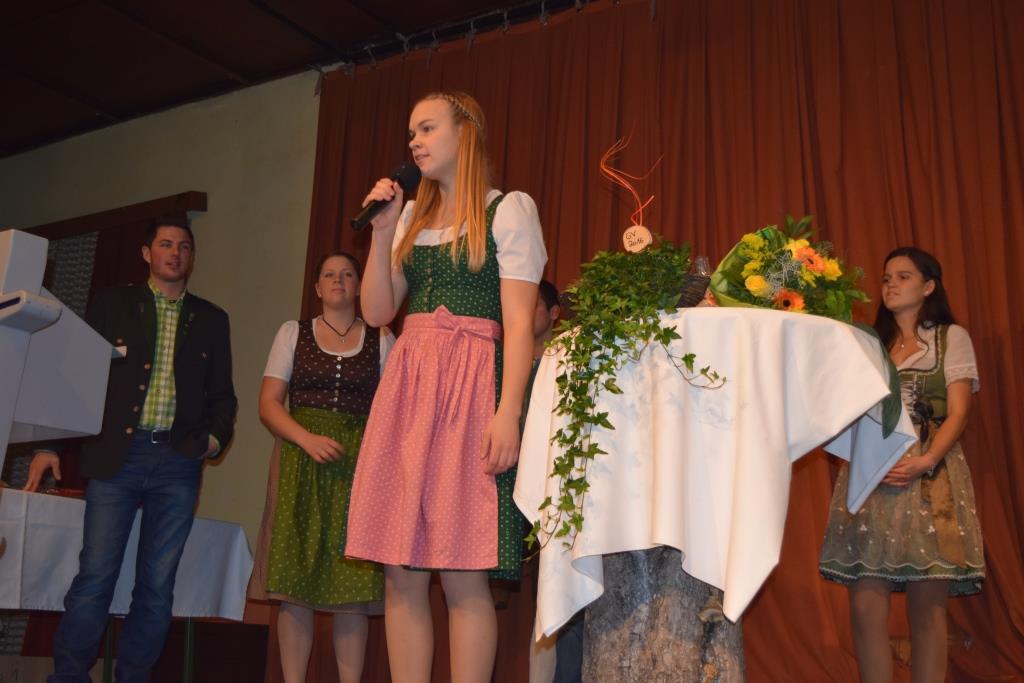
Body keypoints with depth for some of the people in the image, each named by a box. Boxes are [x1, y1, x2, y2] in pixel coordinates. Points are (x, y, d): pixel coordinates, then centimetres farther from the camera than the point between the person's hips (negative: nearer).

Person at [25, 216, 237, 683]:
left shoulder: (211, 319, 15)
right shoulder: (110, 304, 10)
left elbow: (222, 393, 16)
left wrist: (217, 435, -2)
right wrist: (52, 443, 0)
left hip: (179, 461, 2)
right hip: (116, 456, -1)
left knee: (157, 587, 3)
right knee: (95, 578, -4)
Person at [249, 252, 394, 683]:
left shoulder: (381, 340, 11)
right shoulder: (293, 333, 12)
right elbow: (268, 404, 4)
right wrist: (308, 439, -13)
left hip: (357, 467, 0)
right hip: (301, 461, 0)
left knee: (353, 584, -3)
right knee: (295, 582, -4)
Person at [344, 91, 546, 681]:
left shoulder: (509, 209, 3)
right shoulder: (413, 216, 20)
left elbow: (520, 321, -6)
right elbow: (377, 312, 14)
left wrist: (509, 412, -17)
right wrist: (383, 230, 6)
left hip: (472, 387, -6)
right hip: (406, 387, 6)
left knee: (462, 576, -7)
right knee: (401, 573, 3)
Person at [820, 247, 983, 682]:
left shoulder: (952, 338, 11)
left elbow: (958, 412, 0)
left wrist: (925, 461, -15)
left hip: (930, 479, -2)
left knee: (927, 606, -2)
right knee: (866, 607, -6)